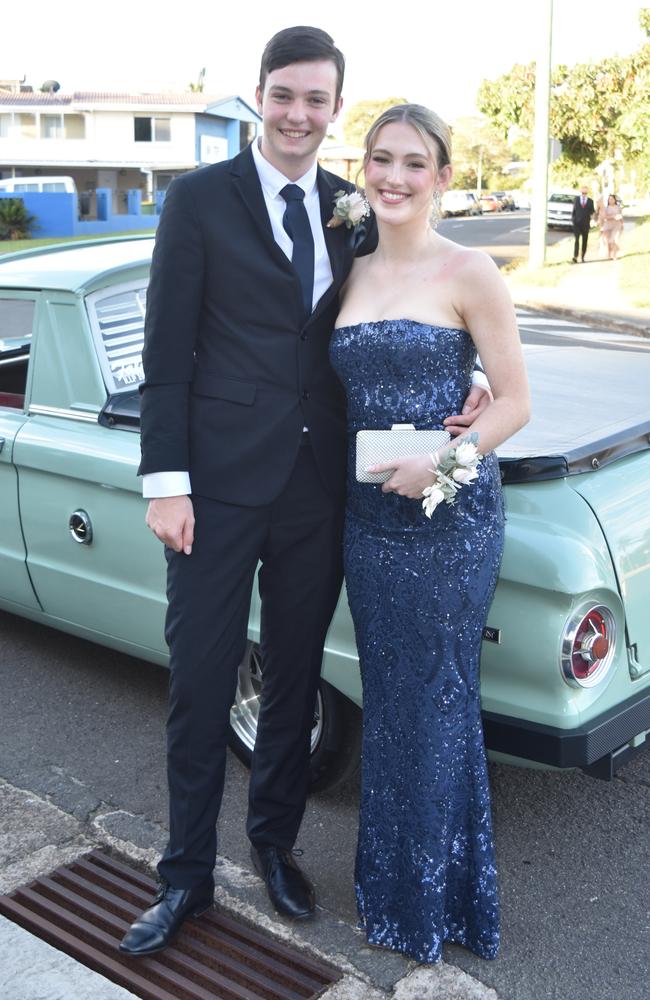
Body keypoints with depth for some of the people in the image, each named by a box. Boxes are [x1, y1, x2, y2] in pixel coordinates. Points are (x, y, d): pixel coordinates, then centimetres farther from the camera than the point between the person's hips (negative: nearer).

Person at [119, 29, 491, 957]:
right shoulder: (199, 199, -3)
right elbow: (167, 351, -5)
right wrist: (166, 481, -11)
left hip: (319, 487, 4)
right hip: (221, 484, -3)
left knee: (296, 679, 15)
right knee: (200, 686, 5)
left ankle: (275, 840, 36)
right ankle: (187, 874, 24)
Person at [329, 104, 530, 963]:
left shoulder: (468, 272, -7)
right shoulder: (354, 274, 9)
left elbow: (514, 402, -6)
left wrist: (444, 458, -20)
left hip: (450, 519, -5)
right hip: (368, 516, 5)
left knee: (437, 701, 5)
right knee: (386, 698, 15)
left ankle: (438, 899, 25)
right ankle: (388, 876, 34)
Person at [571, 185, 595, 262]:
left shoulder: (590, 201, 7)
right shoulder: (576, 199, 6)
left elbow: (592, 212, 10)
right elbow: (573, 210, 10)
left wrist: (592, 215, -10)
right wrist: (572, 220, 4)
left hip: (585, 224, 2)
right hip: (576, 223, -2)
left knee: (584, 241, 6)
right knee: (576, 240, -13)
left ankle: (582, 257, 15)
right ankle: (575, 257, -21)